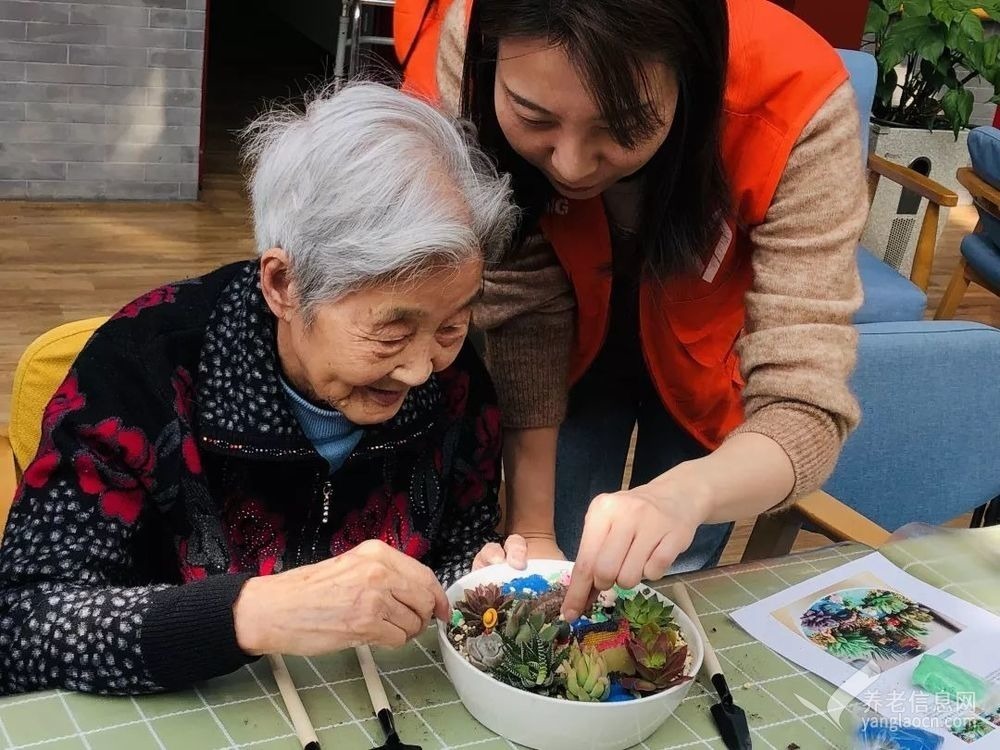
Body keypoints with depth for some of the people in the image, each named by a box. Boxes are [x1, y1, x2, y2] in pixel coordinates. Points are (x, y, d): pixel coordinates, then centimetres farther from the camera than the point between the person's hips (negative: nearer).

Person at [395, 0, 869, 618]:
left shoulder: (799, 106, -38)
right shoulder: (456, 56, -33)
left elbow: (806, 406, -38)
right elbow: (521, 312, -25)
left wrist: (687, 492, -58)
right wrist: (533, 532, -27)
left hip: (709, 356, 0)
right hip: (578, 341, 1)